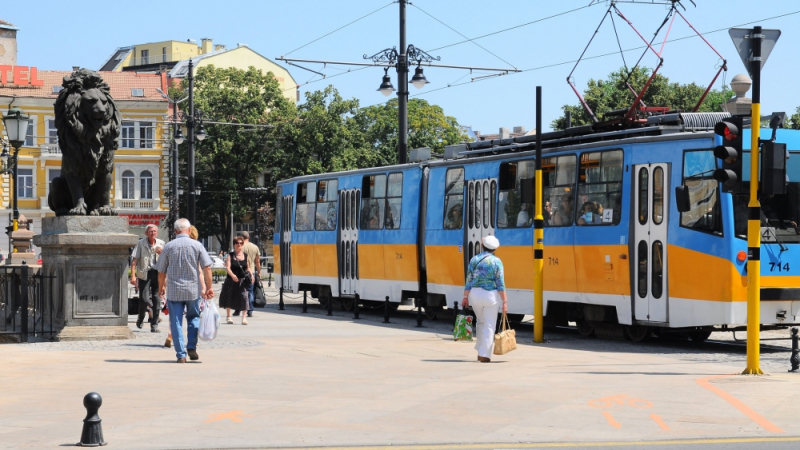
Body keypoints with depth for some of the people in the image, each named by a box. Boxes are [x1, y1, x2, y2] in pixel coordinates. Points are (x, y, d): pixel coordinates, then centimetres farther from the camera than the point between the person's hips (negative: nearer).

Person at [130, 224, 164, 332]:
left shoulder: (161, 244, 10)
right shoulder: (141, 244, 0)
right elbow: (134, 259, -5)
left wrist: (161, 253, -6)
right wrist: (133, 275, -14)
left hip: (157, 273, 3)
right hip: (144, 274, -3)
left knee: (157, 299, 0)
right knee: (144, 299, -7)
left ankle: (154, 325, 7)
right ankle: (140, 318, 22)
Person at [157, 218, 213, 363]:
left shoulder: (168, 246, -1)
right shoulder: (197, 245, -2)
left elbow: (161, 271, 6)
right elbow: (207, 267, -6)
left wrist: (161, 287, 22)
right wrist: (209, 287, 0)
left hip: (174, 291, 0)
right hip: (193, 290, 0)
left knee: (176, 322, 4)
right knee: (194, 318, 18)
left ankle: (181, 354, 2)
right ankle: (192, 347, 4)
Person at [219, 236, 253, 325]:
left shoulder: (245, 256, 8)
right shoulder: (230, 256, -1)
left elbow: (248, 267, 16)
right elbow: (228, 267, -13)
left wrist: (251, 274, -4)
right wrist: (232, 275, -31)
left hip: (242, 280, 1)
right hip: (231, 280, -1)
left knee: (244, 296, -13)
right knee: (229, 297, 8)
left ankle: (244, 317, -7)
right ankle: (229, 316, 24)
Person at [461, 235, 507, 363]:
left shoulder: (474, 259, 3)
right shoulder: (496, 261, -6)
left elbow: (469, 280, 2)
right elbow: (500, 284, -9)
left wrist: (465, 297, 6)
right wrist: (505, 301, -6)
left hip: (475, 294, 4)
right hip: (490, 295, -4)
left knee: (481, 322, 22)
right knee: (489, 325, 3)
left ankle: (480, 352, 24)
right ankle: (484, 355, -1)